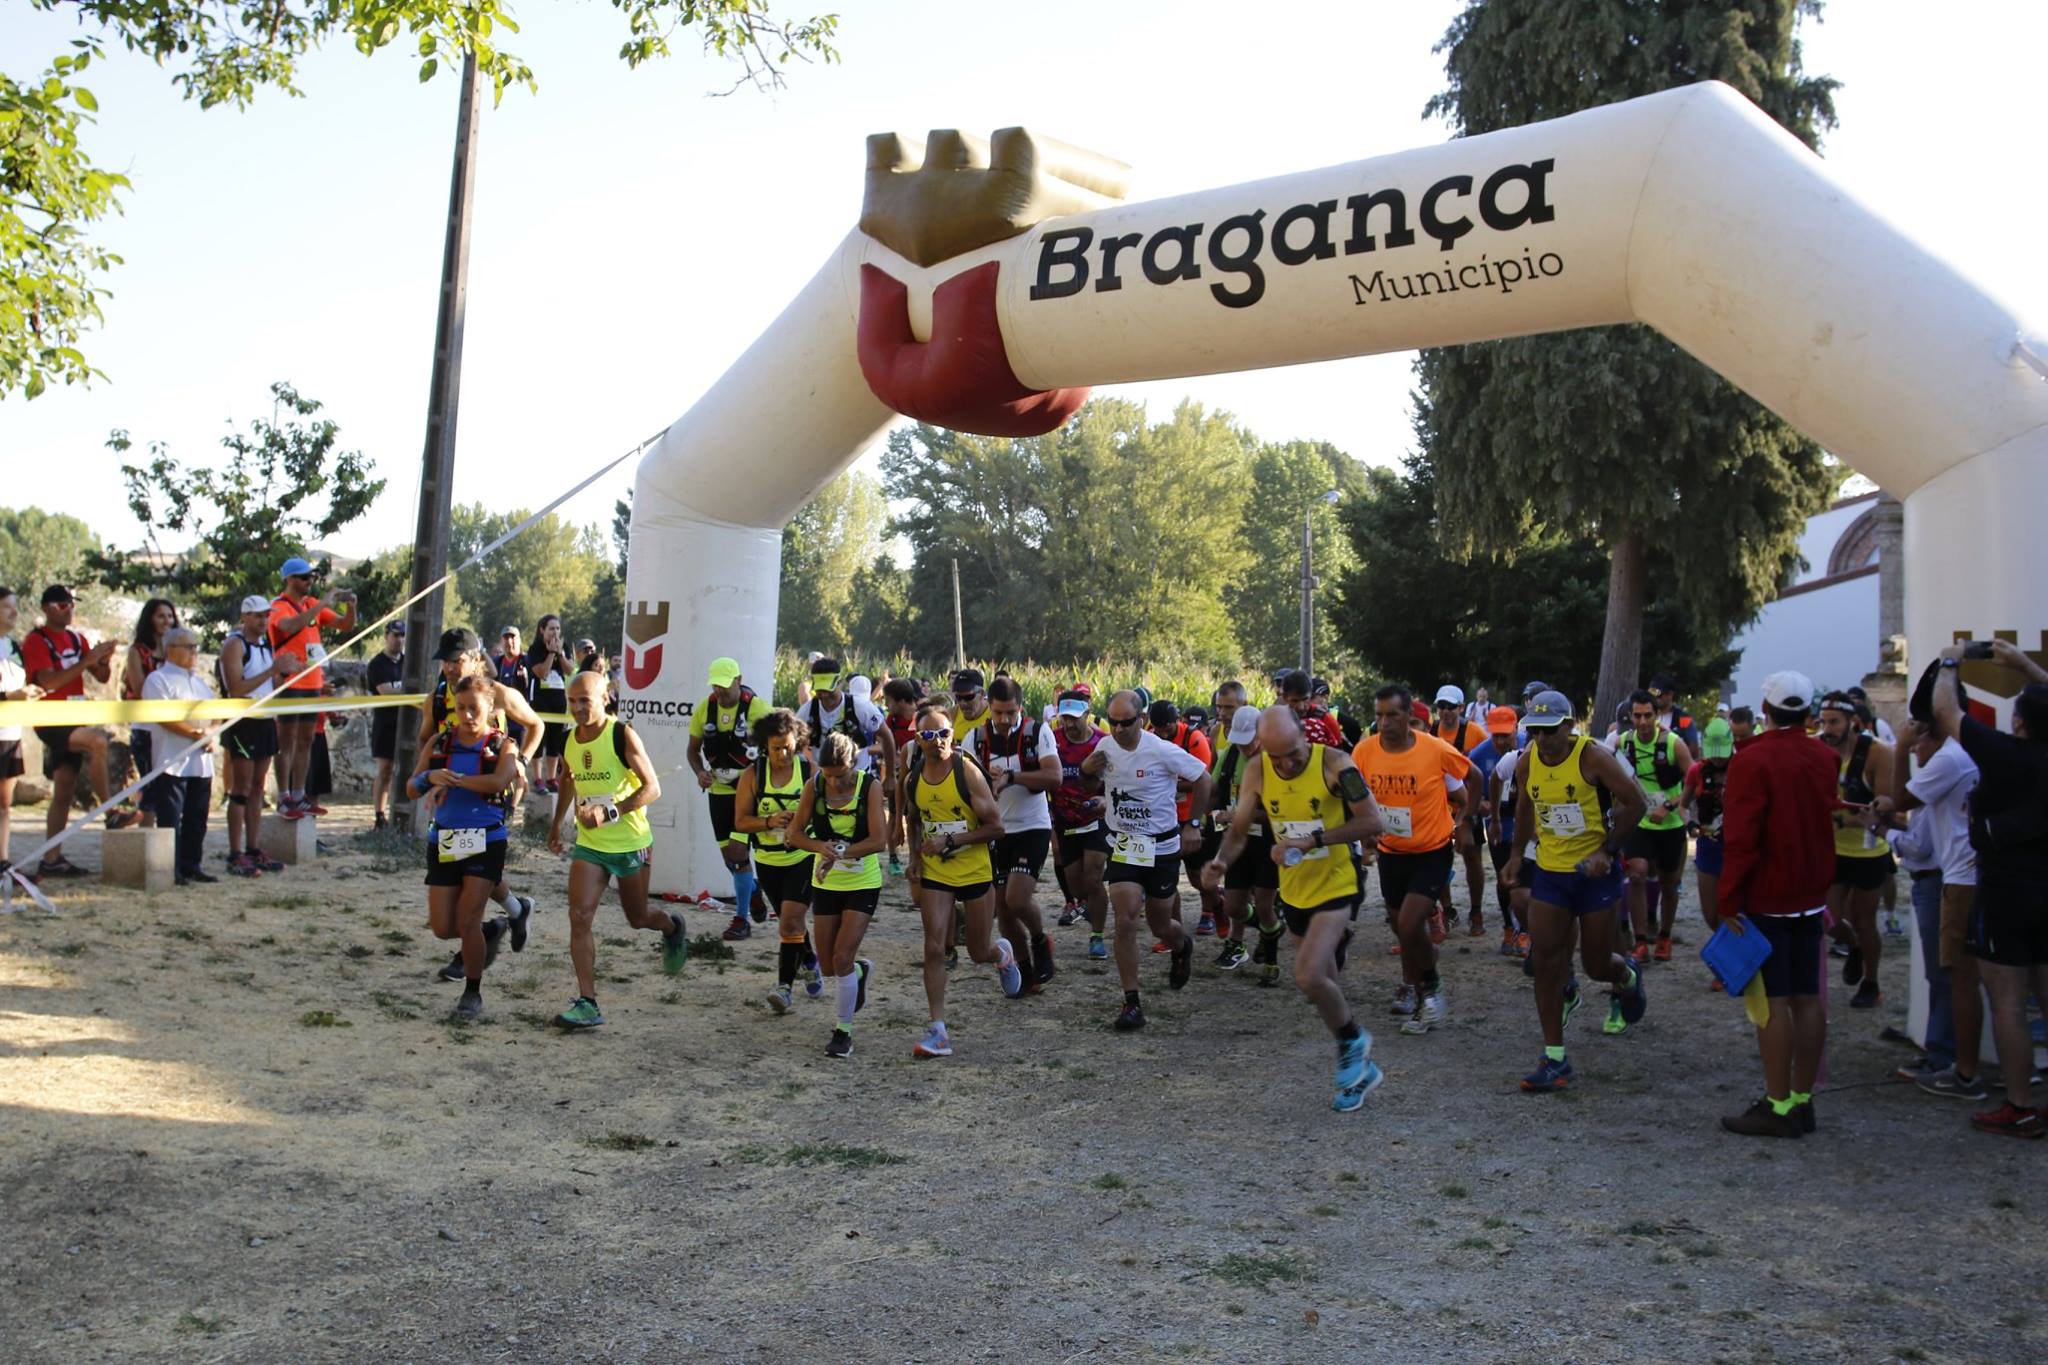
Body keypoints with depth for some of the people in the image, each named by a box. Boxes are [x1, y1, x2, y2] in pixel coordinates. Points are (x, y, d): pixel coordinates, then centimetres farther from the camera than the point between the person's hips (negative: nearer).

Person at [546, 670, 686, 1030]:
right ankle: (587, 1003, -10)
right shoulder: (570, 741, 3)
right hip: (589, 844, 4)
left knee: (637, 918, 13)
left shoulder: (622, 735, -15)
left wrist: (610, 812, -29)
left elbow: (652, 789, -19)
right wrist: (557, 824, 27)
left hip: (631, 843, -4)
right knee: (579, 916, -12)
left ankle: (672, 927, 49)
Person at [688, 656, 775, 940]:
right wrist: (700, 772, -9)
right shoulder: (705, 708, -1)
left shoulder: (757, 707, -14)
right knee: (728, 855, 10)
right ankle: (754, 890, 40)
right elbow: (693, 748, 10)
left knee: (738, 851, -13)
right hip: (719, 791, 5)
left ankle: (741, 919, -1)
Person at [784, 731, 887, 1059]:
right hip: (825, 883, 4)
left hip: (863, 883, -4)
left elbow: (879, 839, -20)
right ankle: (861, 971, 45)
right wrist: (821, 847, -25)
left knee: (842, 958, -10)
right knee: (828, 961, 10)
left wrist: (840, 854, -32)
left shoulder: (870, 786, -15)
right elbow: (795, 833, -4)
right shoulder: (814, 786, -7)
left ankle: (843, 1031, 6)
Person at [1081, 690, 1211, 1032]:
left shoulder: (1163, 752, -18)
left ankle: (1183, 946, 50)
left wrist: (1192, 823, -3)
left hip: (1162, 847, -3)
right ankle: (1131, 1004, -5)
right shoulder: (1106, 748, -3)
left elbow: (1203, 778, -6)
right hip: (1123, 846, 3)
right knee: (1125, 920, -12)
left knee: (1160, 926, 11)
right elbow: (1098, 778, 19)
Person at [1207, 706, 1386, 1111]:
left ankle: (1352, 1044, 6)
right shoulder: (1258, 772, -7)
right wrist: (1222, 861, -22)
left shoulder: (1333, 764, -19)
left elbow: (1374, 823, -20)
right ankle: (1360, 1067, 36)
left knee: (1309, 976, -22)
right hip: (1294, 890, 6)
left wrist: (1313, 840, -28)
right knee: (1324, 979, 17)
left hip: (1336, 885, -5)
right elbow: (1239, 829, -1)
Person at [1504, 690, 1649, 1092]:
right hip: (1549, 872, 4)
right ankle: (1555, 1059, 5)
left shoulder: (1592, 757, -17)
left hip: (1595, 872, -4)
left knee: (1596, 964, 5)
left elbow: (1635, 802, -14)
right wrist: (1517, 853, 17)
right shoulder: (1527, 762, -2)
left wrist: (1608, 850, -18)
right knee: (1544, 961, -3)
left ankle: (1628, 978, 45)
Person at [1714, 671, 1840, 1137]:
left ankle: (1778, 1107, -1)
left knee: (1773, 1001, -4)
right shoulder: (1825, 758, 6)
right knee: (1808, 998, 10)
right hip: (1811, 897, 7)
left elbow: (1740, 838, -19)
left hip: (1766, 901, -7)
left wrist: (1729, 900, -15)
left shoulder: (1753, 760, -16)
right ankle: (1803, 1099, 17)